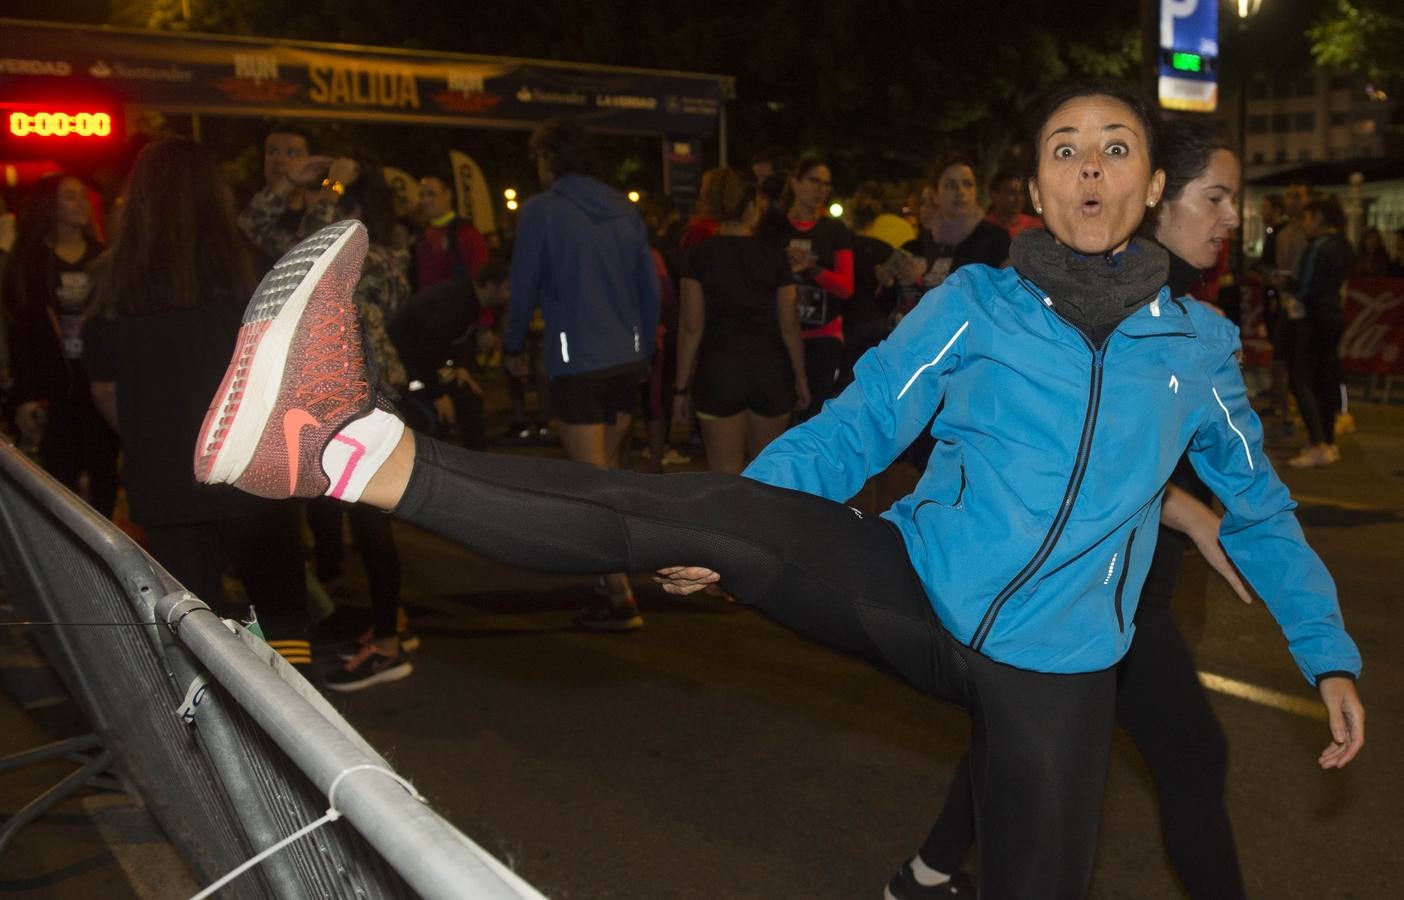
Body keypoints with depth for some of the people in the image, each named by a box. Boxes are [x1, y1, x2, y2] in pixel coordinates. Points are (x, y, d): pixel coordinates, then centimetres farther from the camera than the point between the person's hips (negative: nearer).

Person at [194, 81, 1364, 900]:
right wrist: (728, 532, -8)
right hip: (914, 589, -2)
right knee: (688, 512, -23)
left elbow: (1260, 506, 19)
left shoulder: (1196, 344, 8)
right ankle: (353, 445, -35)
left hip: (1054, 669, 3)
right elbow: (852, 429, 2)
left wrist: (1332, 657, 14)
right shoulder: (975, 303, 3)